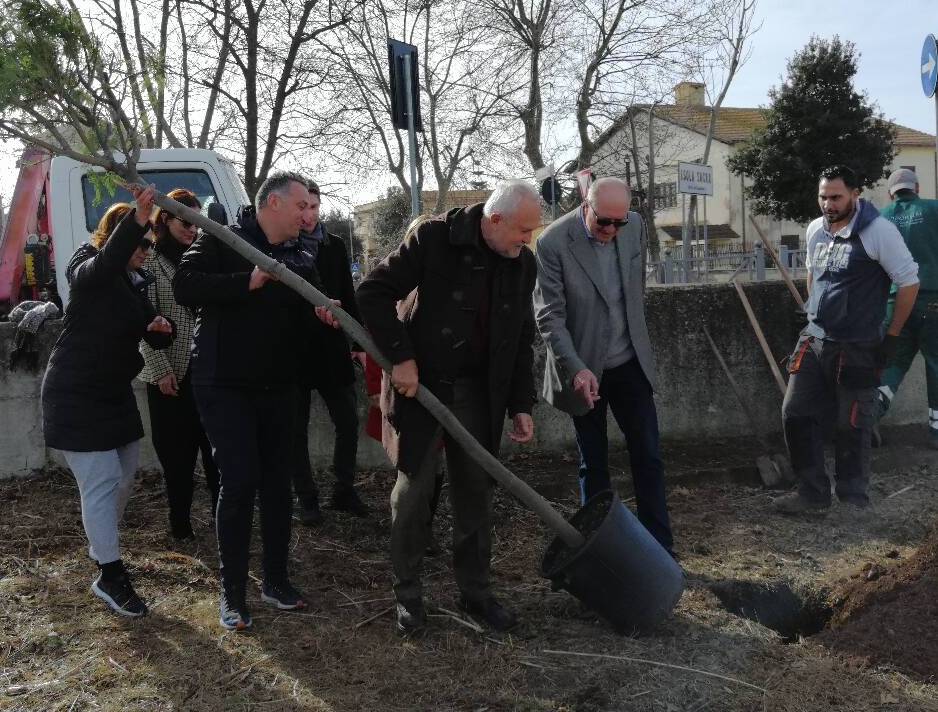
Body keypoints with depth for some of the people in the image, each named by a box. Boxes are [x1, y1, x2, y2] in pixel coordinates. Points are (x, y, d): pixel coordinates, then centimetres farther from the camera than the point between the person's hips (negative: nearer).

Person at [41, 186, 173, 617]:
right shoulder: (88, 272, -13)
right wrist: (137, 220, -54)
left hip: (115, 392, 9)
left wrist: (161, 329, -10)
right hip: (75, 396, -8)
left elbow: (154, 337, 14)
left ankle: (101, 545, 40)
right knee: (101, 482, -10)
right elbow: (105, 262, -39)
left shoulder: (135, 282, 10)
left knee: (124, 476, 17)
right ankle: (111, 577, -4)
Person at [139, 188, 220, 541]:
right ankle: (180, 523, 15)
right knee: (177, 452, 4)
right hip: (169, 373, -3)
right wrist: (161, 370, -11)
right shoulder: (150, 260, -1)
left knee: (216, 445, 1)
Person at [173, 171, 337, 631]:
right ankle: (232, 593, 4)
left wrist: (324, 313, -11)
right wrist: (248, 282, -26)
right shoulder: (222, 240, -6)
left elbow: (307, 320, 12)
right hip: (225, 386, -6)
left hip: (277, 388, 6)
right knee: (240, 481, -9)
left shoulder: (302, 260, 11)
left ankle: (276, 580, 24)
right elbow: (185, 287, -19)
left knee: (278, 483, 10)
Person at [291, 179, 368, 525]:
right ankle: (306, 498, 17)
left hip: (332, 349, 4)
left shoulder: (335, 246, 7)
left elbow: (348, 298, 11)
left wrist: (359, 343, 9)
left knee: (348, 423, 6)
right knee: (298, 429, 6)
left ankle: (344, 490, 22)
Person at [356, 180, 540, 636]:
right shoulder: (434, 238, -14)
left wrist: (521, 405, 4)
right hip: (420, 383, -4)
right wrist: (400, 357, -18)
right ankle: (407, 593, 19)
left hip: (477, 391, 4)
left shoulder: (522, 262, 1)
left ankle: (475, 591, 23)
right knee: (413, 488, 3)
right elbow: (374, 293, -14)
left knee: (475, 491, 8)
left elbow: (522, 339, 9)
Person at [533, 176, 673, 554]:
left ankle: (660, 548, 16)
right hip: (584, 370, -4)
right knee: (593, 465, 8)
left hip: (630, 363, 4)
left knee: (648, 456, 5)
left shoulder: (635, 226, -4)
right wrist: (576, 368, -26)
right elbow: (549, 315, -17)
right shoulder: (553, 243, -18)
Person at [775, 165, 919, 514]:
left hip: (857, 349, -6)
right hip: (814, 341, 6)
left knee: (851, 428, 3)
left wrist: (890, 337, -8)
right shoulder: (814, 230, 7)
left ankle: (853, 501, 19)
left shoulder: (877, 230, -13)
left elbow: (909, 282, -9)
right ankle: (813, 491, 19)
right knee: (796, 415, 6)